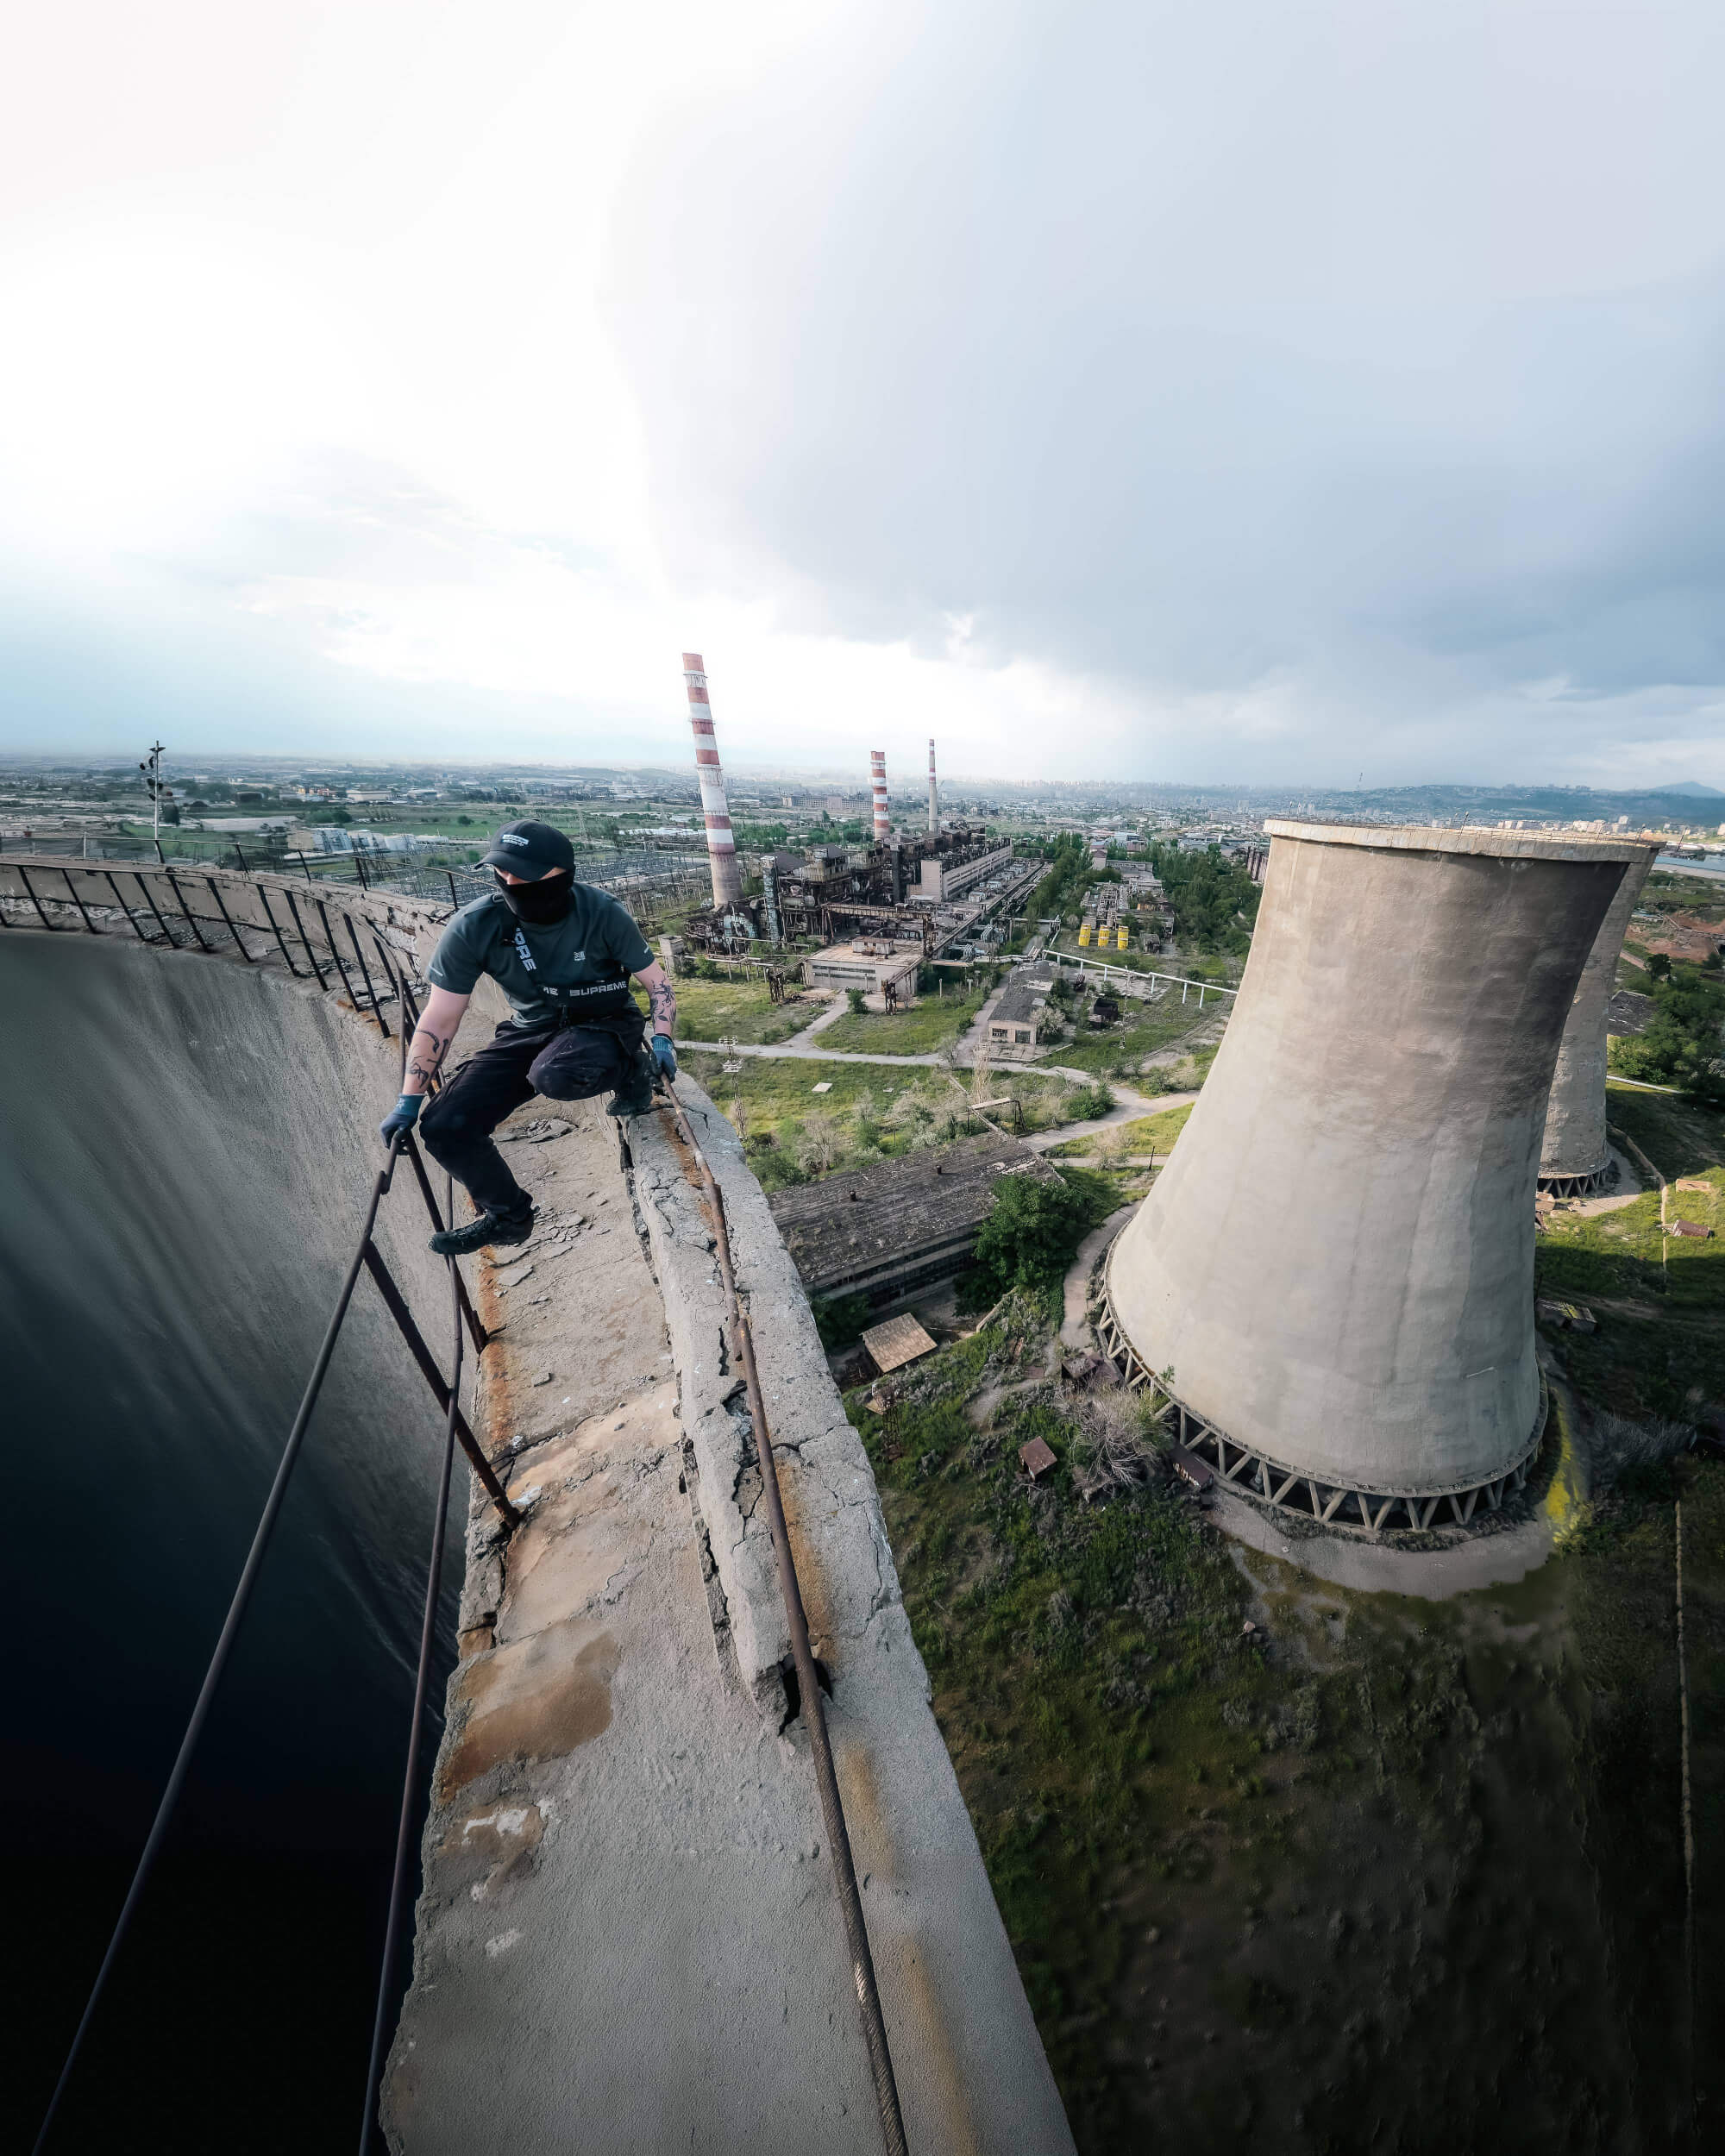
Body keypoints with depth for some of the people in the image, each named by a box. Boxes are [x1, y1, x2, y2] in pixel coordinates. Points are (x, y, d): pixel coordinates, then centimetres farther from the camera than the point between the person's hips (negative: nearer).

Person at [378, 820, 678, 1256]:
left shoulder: (601, 913, -18)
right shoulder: (473, 928, -15)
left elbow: (656, 981, -6)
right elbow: (438, 1022, -7)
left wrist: (662, 1041, -22)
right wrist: (408, 1102, -5)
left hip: (603, 1024, -3)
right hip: (529, 1030, 4)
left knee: (553, 1076, -39)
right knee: (443, 1126, -11)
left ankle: (632, 1069, -4)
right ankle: (508, 1215, 14)